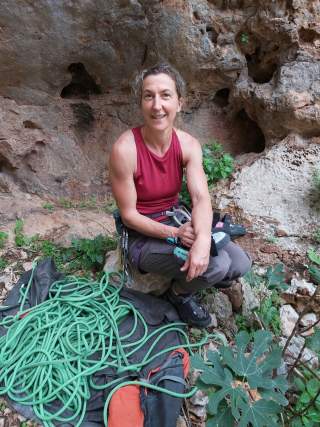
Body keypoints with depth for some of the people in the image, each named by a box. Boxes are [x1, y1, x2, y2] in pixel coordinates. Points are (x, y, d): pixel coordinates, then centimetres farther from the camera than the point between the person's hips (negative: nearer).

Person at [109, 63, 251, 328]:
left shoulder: (189, 145, -8)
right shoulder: (125, 149, -24)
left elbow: (201, 197, -19)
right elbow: (129, 215, -18)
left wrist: (203, 239, -37)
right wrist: (174, 233, -26)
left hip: (178, 222, 5)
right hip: (143, 235, -5)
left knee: (240, 265, -4)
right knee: (216, 265, -23)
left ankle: (190, 276, 23)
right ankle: (180, 293, 10)